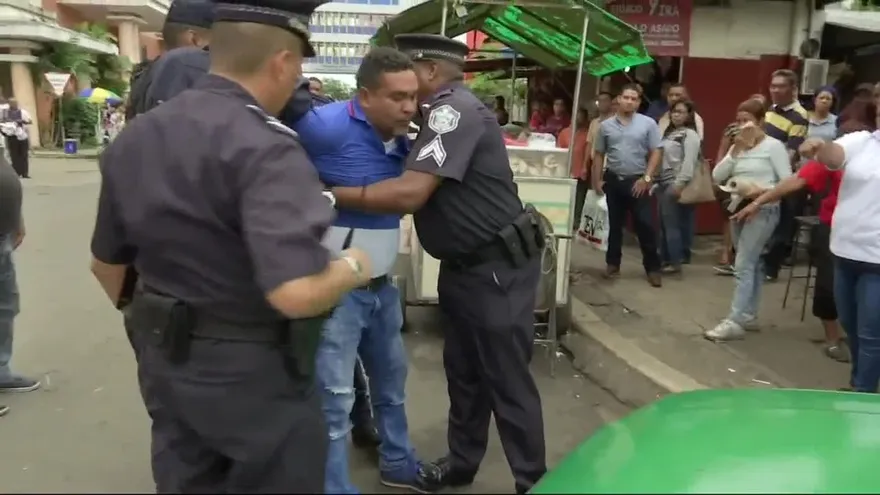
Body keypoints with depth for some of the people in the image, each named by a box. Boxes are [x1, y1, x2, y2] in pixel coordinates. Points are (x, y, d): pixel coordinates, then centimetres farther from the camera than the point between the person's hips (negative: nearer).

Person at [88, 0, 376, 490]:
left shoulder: (134, 137, 2)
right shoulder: (265, 147, -24)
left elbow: (107, 261, 11)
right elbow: (297, 294, -35)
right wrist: (351, 267, -14)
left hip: (164, 360, 7)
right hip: (254, 371, -7)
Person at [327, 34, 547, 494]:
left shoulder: (455, 109, -20)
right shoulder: (444, 112, 13)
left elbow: (410, 193, -29)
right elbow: (414, 184, 13)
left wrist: (330, 194, -21)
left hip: (498, 267, -10)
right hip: (465, 264, 10)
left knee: (507, 380, 1)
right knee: (463, 370, 18)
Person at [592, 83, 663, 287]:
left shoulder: (648, 124, -1)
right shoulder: (606, 125, 5)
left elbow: (655, 153, -3)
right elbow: (599, 154, 10)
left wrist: (646, 178, -11)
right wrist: (597, 180, 3)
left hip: (637, 181, -2)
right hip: (613, 180, 2)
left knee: (645, 225, -3)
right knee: (614, 224, 11)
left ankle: (653, 268, 5)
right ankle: (613, 264, 22)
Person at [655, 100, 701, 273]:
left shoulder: (690, 135, -5)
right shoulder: (669, 133, 21)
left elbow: (689, 161, -15)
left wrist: (680, 183, -22)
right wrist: (655, 182, 16)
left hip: (675, 184, -8)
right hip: (663, 183, 8)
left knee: (672, 224, -7)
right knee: (663, 224, 8)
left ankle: (675, 262, -2)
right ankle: (665, 259, 14)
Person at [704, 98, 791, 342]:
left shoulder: (774, 145, -6)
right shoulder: (737, 147, 12)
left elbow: (787, 182, -11)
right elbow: (717, 177, 2)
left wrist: (761, 190, -25)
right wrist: (735, 151, -7)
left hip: (762, 211, -6)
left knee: (743, 265, -12)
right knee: (751, 264, 12)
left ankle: (734, 322, -12)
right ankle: (749, 315, 19)